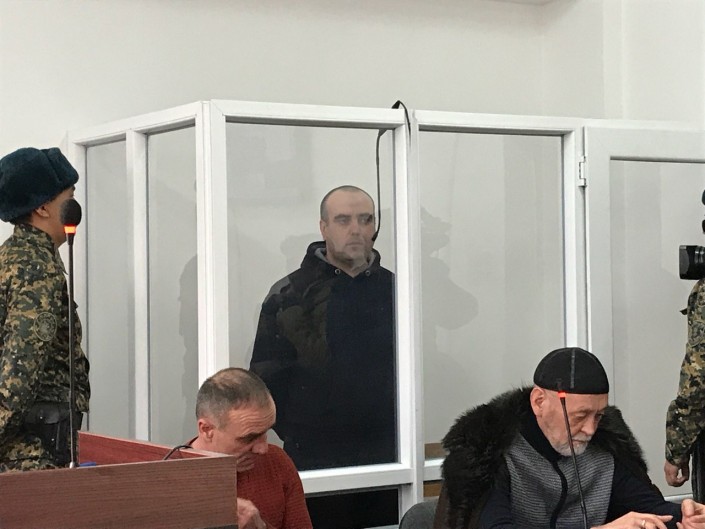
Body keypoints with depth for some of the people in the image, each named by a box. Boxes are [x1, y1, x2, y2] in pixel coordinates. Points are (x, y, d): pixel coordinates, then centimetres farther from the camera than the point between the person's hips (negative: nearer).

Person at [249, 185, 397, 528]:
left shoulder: (393, 290, 9)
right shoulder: (290, 295, 0)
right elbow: (265, 378, 0)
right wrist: (298, 431, 0)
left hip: (387, 456, 3)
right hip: (315, 458, -3)